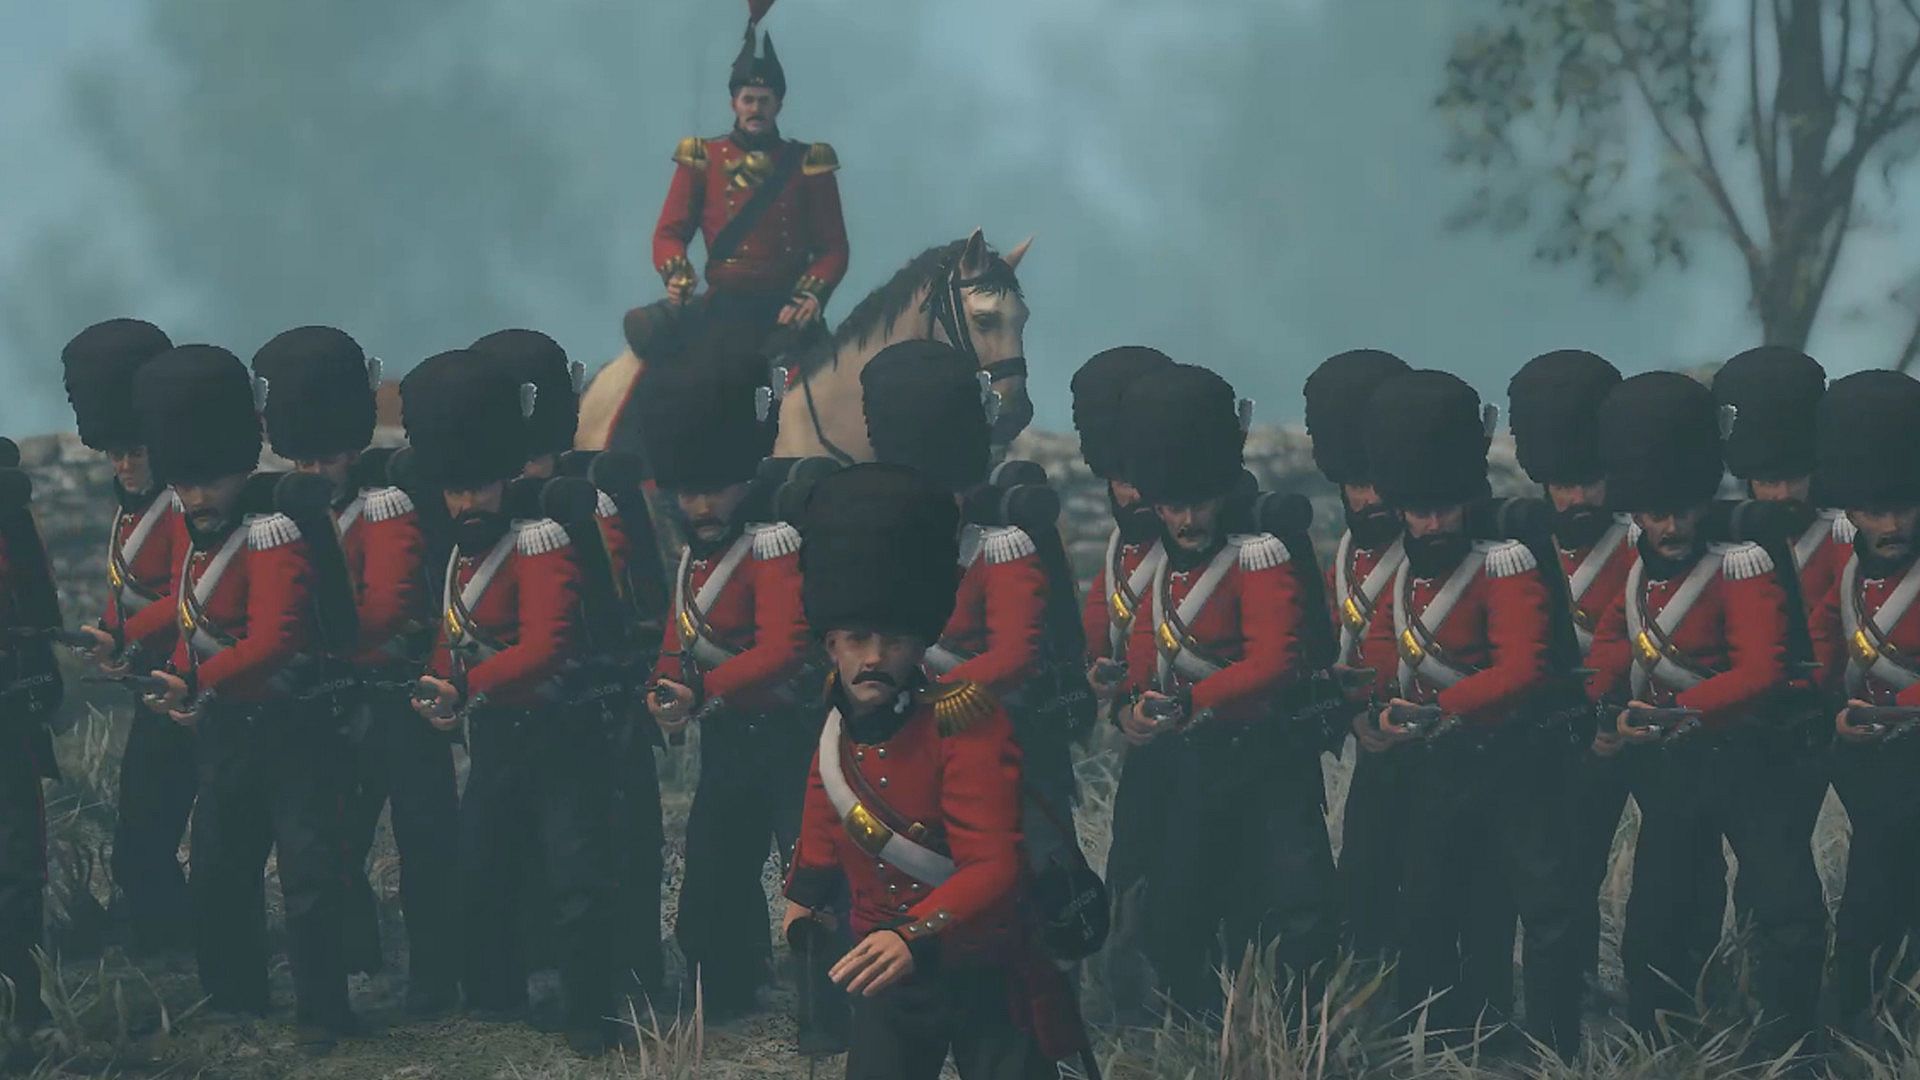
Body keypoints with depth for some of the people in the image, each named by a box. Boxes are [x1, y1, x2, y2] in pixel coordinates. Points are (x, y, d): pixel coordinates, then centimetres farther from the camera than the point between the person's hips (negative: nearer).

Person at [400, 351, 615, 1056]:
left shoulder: (538, 543, -17)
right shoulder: (461, 555, 10)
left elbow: (547, 645, -27)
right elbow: (454, 638, 17)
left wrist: (468, 688, -35)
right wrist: (441, 695, -2)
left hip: (558, 734, -9)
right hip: (493, 736, 9)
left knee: (575, 878, -7)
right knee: (480, 872, 14)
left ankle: (590, 1017, -1)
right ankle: (493, 1002, 28)